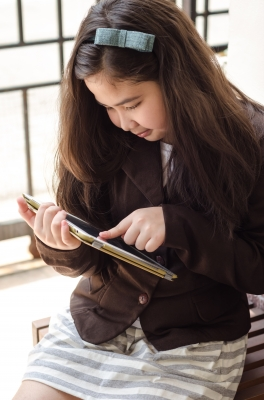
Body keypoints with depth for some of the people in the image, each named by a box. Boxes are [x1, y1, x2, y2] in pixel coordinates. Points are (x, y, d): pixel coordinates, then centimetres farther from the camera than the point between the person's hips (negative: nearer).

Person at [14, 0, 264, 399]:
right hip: (97, 323, 3)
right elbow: (85, 258, 3)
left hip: (194, 340, -3)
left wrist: (177, 226, -24)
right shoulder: (101, 140, -5)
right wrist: (64, 244, -20)